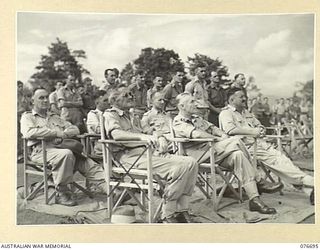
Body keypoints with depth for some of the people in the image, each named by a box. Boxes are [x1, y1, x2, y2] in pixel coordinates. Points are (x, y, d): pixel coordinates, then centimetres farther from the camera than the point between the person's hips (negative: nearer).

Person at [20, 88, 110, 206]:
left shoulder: (55, 117, 27)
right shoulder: (27, 116, 10)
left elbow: (75, 129, 20)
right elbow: (29, 132, -13)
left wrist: (64, 133, -4)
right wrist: (56, 132, -13)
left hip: (59, 148, 6)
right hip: (41, 151, -6)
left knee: (87, 163, -13)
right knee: (66, 154, -35)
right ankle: (62, 194, -24)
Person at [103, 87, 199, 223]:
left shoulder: (130, 116, 34)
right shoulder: (110, 114, 7)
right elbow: (116, 134, -15)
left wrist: (159, 138, 5)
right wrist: (141, 136, -31)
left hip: (148, 152, 8)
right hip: (130, 155, -8)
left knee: (191, 163, -11)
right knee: (178, 168, -27)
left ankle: (181, 210, -9)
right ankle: (168, 214, -15)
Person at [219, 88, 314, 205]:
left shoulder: (245, 113, 25)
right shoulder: (226, 113, -3)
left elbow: (258, 124, 32)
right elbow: (230, 130, -21)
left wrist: (261, 129, 6)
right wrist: (252, 131, -18)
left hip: (260, 142, 8)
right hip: (248, 146, -7)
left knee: (281, 157, -11)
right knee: (275, 160, -20)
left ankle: (310, 188, -17)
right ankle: (308, 182, -21)